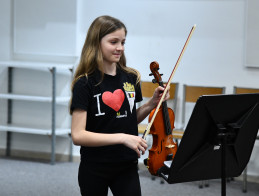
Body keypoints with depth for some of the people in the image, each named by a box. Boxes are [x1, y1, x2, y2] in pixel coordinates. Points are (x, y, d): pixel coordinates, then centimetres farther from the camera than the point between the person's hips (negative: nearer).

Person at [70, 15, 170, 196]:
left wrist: (152, 104, -1)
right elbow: (78, 135, -19)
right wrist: (122, 138, -26)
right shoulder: (85, 84, -12)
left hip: (127, 167, 3)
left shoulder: (131, 78, 3)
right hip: (94, 169, -3)